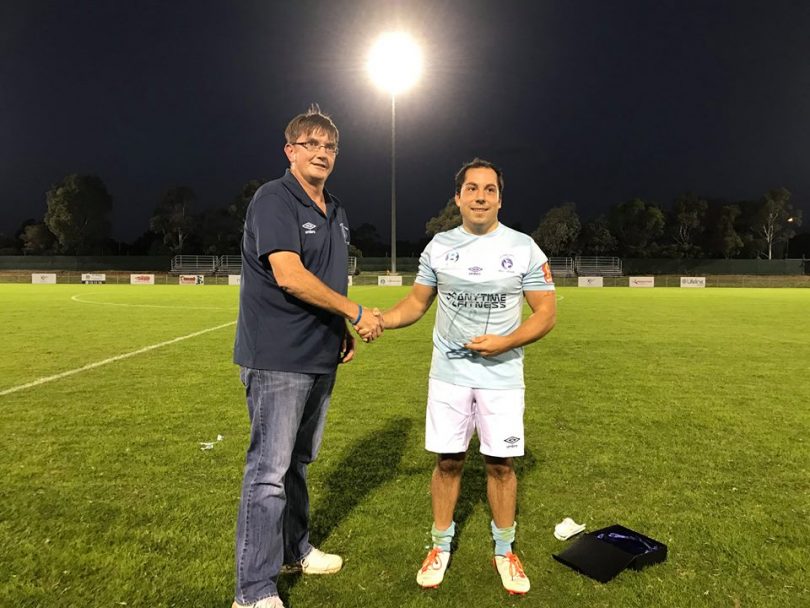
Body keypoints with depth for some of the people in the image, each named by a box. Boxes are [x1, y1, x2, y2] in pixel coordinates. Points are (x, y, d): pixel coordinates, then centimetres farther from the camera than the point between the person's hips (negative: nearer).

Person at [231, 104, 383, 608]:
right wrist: (356, 312, -18)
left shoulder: (336, 211, 14)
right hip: (278, 358, -8)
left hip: (320, 357, 9)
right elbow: (290, 277, -24)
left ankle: (295, 549, 39)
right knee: (269, 470, -2)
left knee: (298, 461, 21)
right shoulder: (274, 199, -12)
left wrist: (343, 333, 12)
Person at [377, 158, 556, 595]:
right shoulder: (439, 247, 2)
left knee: (501, 463, 6)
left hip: (502, 376, -1)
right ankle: (441, 546, 27)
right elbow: (417, 302, 7)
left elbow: (547, 313, -4)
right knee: (447, 460, 8)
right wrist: (379, 320, -13)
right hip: (448, 374, 1)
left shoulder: (523, 247, -4)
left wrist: (505, 342, -19)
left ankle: (504, 550, 28)